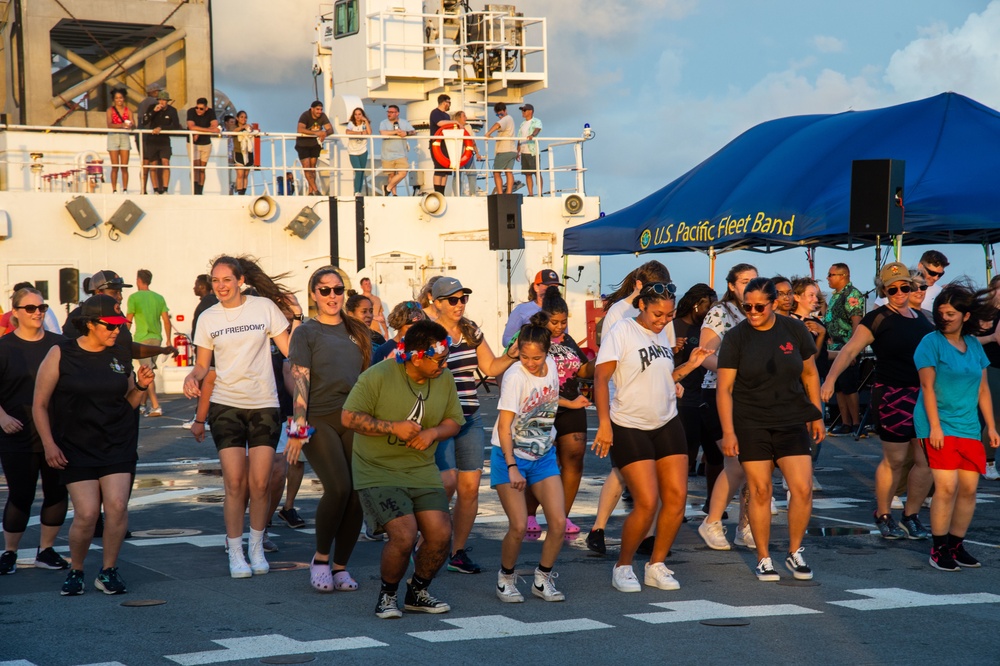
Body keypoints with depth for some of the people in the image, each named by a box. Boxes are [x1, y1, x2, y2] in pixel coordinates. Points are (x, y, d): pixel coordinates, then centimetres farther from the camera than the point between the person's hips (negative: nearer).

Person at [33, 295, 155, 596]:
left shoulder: (119, 356, 6)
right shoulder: (61, 354, -3)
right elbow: (40, 405, 0)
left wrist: (140, 386, -3)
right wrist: (49, 444, -8)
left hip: (118, 444, 3)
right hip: (76, 447, -2)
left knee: (117, 505, -13)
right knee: (87, 513, -11)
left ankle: (109, 571, 4)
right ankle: (75, 571, 14)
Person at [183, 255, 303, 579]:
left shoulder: (265, 307, 0)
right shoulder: (208, 318, 5)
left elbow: (291, 350, 1)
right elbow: (203, 364, 12)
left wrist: (297, 318, -10)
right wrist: (192, 377, -8)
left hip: (264, 405, 0)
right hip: (226, 405, 1)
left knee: (260, 483, -2)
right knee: (235, 482, -5)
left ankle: (256, 547, 17)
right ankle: (235, 553, 7)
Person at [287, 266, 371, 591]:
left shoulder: (356, 331, 17)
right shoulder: (306, 332, 3)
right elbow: (300, 380, -5)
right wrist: (298, 426, -14)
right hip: (319, 420, -5)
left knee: (358, 493, -5)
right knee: (338, 487, -21)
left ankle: (340, 567, 8)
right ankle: (320, 558, -1)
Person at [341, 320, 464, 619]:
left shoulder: (445, 379, 2)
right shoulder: (378, 376, -14)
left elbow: (454, 422, 11)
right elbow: (348, 417, -14)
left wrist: (434, 432, -11)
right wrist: (393, 427, -21)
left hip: (423, 473, 5)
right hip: (378, 473, -5)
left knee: (440, 534, -8)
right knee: (404, 536, -21)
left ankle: (417, 593, 19)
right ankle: (387, 595, 7)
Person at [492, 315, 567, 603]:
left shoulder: (551, 366, -2)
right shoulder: (515, 376, -19)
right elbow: (504, 426, -20)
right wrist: (512, 468, -25)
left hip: (544, 455, 5)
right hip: (510, 456, -5)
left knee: (559, 522, -6)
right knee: (519, 526, -13)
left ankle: (542, 579, 13)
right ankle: (506, 579, 12)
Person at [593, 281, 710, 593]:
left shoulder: (661, 335, 11)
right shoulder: (622, 332, -9)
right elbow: (600, 378, -14)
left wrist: (690, 365, 3)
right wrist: (604, 424, -22)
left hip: (667, 425, 7)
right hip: (630, 428, -7)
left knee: (677, 496, -2)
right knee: (647, 502, -12)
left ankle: (656, 565, 12)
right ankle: (623, 567, 7)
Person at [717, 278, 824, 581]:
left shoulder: (795, 330, 1)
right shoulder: (735, 338, -5)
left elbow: (810, 374, 13)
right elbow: (724, 388, -5)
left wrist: (816, 415, 13)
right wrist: (728, 431, -11)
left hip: (791, 421, 2)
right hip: (751, 425, -2)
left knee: (802, 488, -7)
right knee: (760, 491, 0)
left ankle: (795, 553, 12)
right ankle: (764, 559, 13)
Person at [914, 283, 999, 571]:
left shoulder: (974, 346, 11)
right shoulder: (932, 342, -4)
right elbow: (928, 387, -9)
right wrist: (935, 426, -15)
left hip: (968, 428, 5)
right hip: (939, 425, -5)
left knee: (969, 488, 2)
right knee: (947, 487, -13)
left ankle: (956, 546, 14)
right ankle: (939, 550, -4)